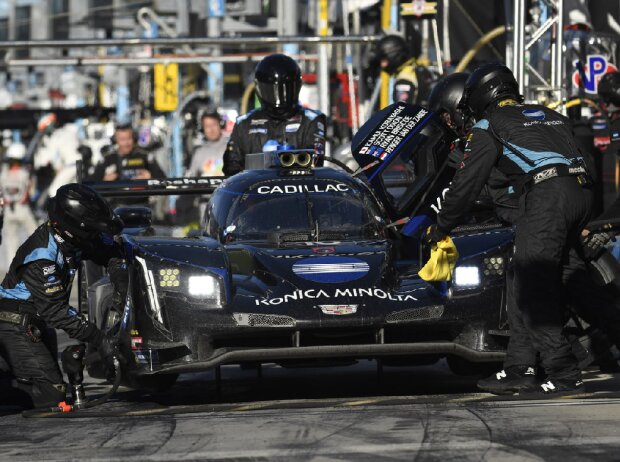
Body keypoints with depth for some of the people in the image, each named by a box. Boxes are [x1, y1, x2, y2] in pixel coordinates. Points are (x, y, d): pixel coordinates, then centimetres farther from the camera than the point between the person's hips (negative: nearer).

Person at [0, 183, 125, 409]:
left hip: (39, 325, 10)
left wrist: (118, 272, -7)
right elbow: (55, 310, -28)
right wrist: (98, 340, -29)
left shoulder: (73, 238, -3)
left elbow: (110, 249, 15)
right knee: (49, 393, -20)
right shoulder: (41, 257, -28)